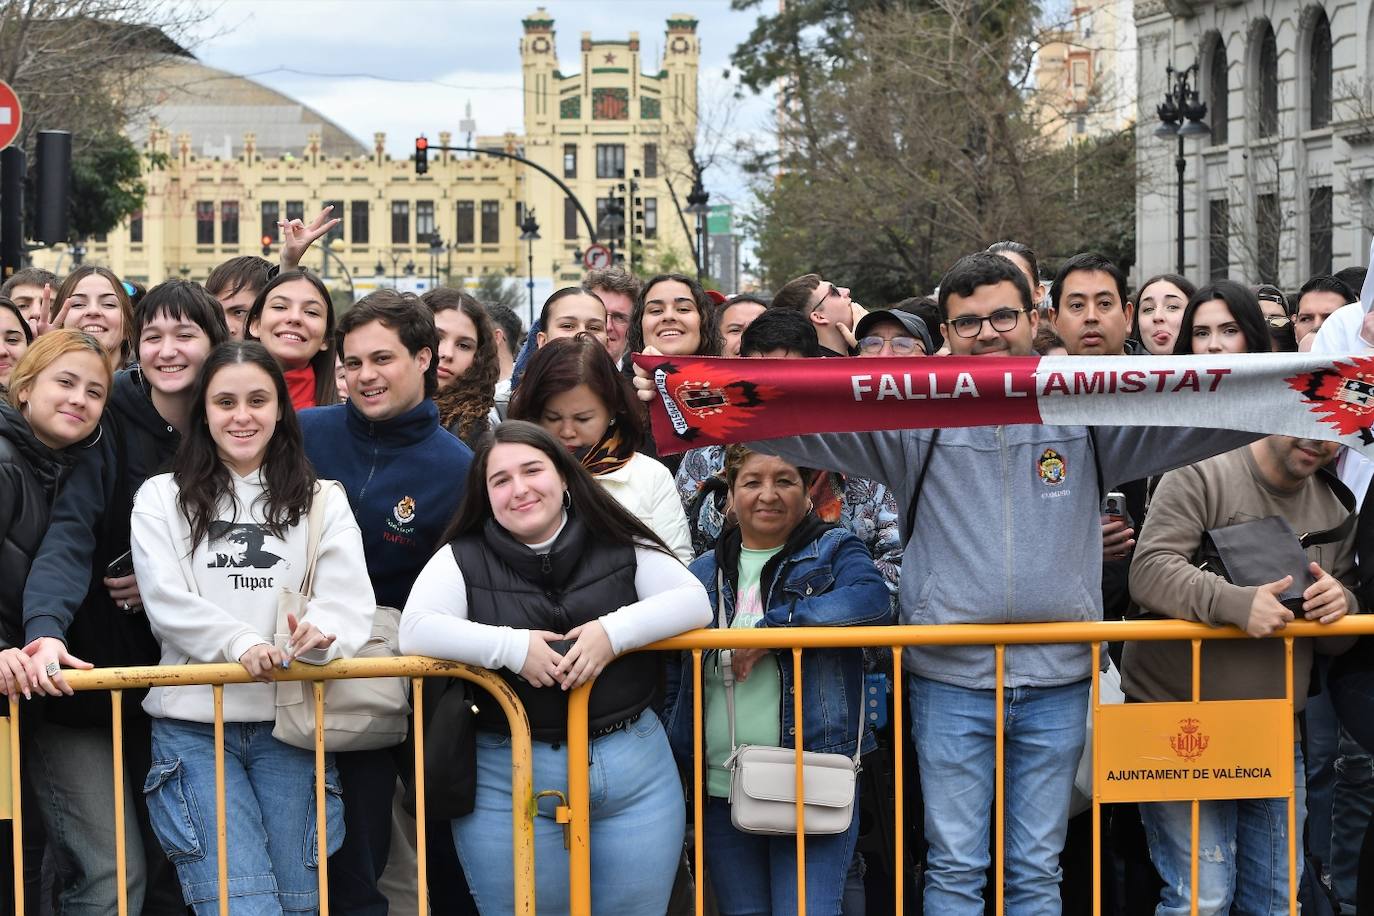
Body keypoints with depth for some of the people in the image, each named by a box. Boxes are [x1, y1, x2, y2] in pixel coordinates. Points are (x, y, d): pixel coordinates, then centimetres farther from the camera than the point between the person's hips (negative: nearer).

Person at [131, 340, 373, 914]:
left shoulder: (322, 501, 10)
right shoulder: (162, 498, 7)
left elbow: (350, 600, -3)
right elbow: (168, 604, -5)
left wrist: (320, 634, -26)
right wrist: (241, 643, -22)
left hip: (291, 722, 2)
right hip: (193, 723, -1)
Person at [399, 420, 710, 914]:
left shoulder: (620, 546, 4)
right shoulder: (464, 560, 0)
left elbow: (694, 601, -3)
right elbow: (415, 630, -13)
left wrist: (614, 631, -18)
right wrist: (512, 646, -22)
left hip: (634, 767, 2)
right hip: (507, 782, -1)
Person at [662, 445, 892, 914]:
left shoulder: (833, 552, 4)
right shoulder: (703, 573, 14)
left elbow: (871, 601, -19)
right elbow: (675, 681, 18)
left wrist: (770, 629, -20)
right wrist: (675, 767, 12)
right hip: (722, 790, 4)